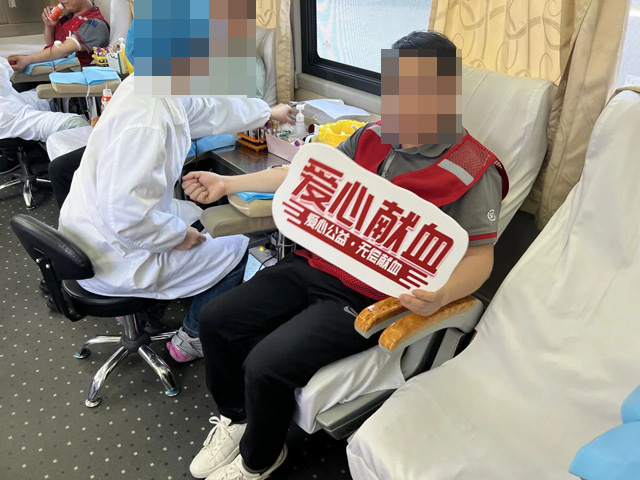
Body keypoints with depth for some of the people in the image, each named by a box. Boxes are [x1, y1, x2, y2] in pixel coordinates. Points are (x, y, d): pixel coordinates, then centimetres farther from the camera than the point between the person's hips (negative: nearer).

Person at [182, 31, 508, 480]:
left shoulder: (474, 170, -10)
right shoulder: (373, 137, 6)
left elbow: (479, 257, -10)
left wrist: (441, 295, -33)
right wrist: (226, 184, 13)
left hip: (369, 300, -6)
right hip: (317, 265, 7)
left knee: (266, 364, -19)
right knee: (216, 318, 1)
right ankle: (236, 418, 27)